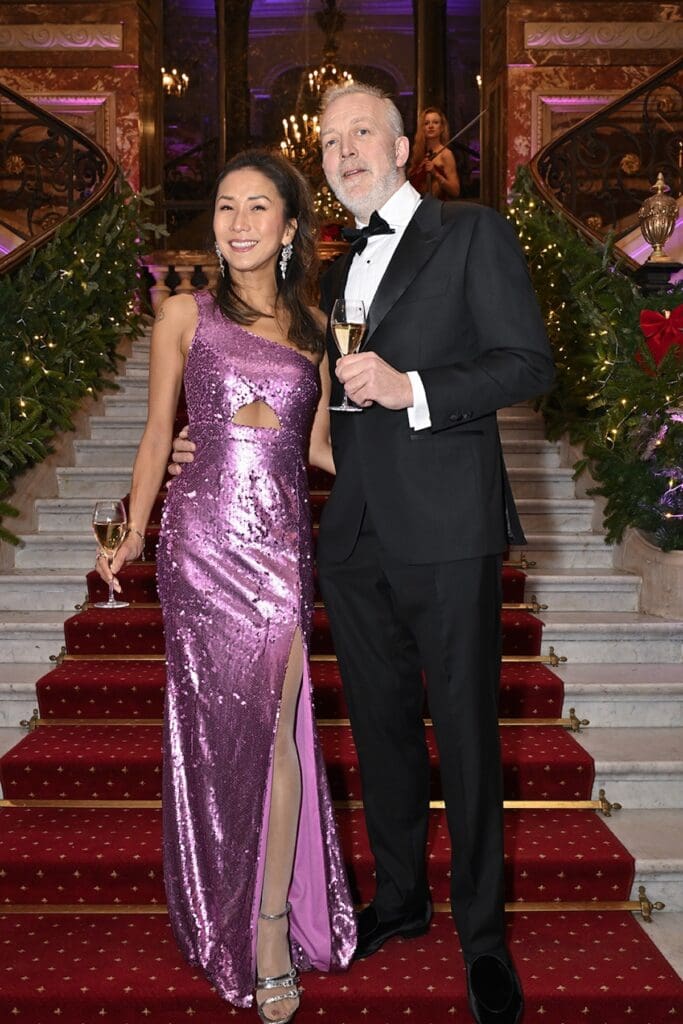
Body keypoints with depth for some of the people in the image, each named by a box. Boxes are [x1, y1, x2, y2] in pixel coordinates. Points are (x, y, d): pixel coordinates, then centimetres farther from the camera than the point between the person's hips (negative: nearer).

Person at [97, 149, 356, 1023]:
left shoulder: (315, 328, 10)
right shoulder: (184, 316, 4)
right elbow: (157, 436, 7)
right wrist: (134, 534, 2)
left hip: (282, 543, 2)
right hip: (204, 535, -1)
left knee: (274, 728, 0)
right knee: (219, 728, 6)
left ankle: (273, 924, 15)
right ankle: (230, 918, 27)